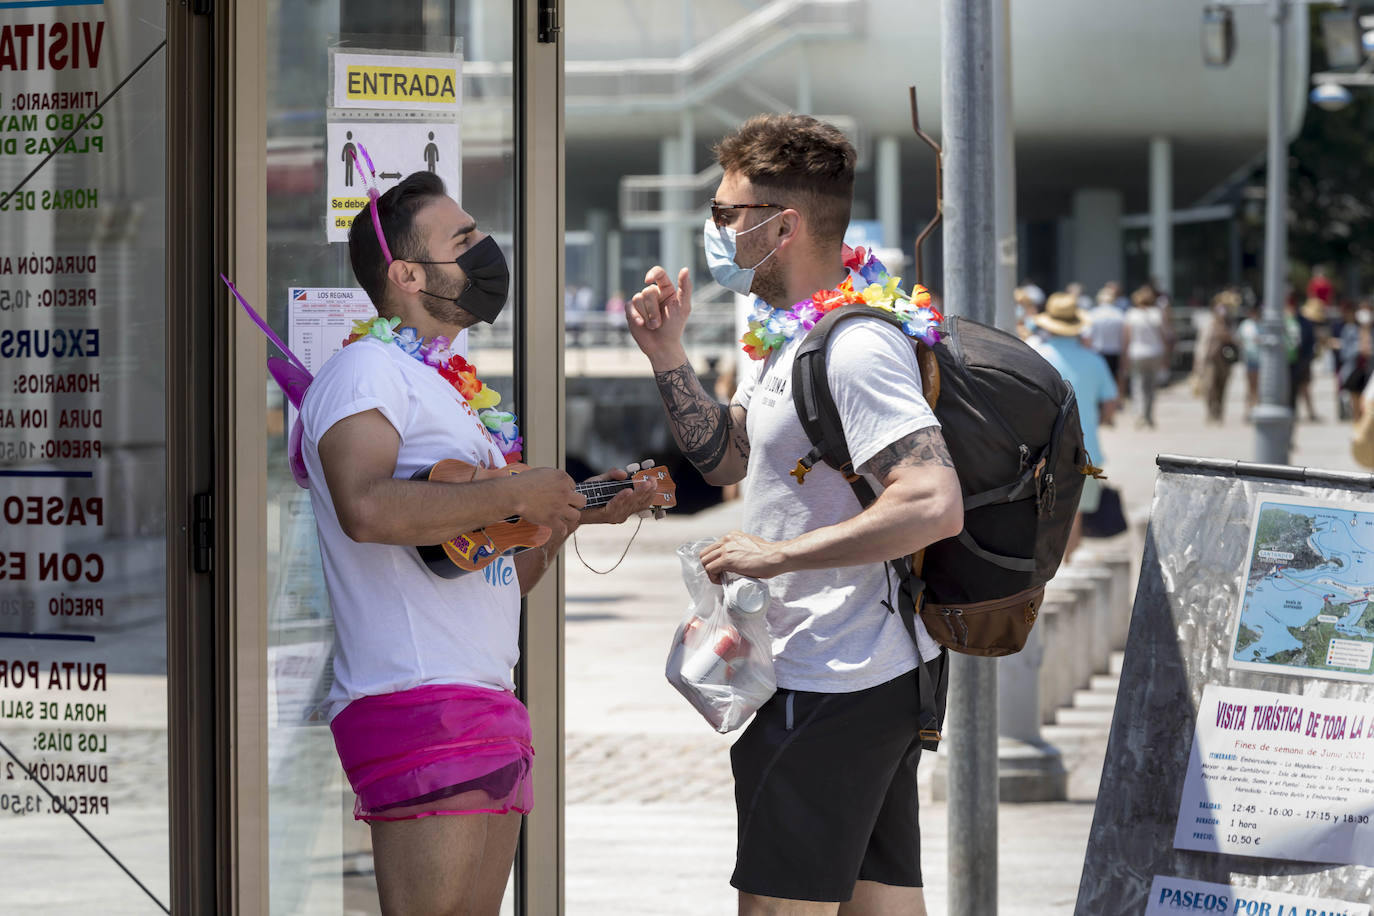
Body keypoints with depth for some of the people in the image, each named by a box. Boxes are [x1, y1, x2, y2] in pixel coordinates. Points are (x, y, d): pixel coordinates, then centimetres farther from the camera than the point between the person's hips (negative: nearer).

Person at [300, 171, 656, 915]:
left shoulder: (452, 392, 25)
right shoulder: (367, 367, -5)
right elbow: (367, 509, -25)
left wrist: (577, 512, 14)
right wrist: (520, 495, -17)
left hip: (488, 709, 10)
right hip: (418, 705, -10)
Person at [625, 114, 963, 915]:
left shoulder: (853, 349, -20)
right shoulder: (789, 334, 13)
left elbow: (935, 506, -30)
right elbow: (727, 458, 24)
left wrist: (775, 554, -24)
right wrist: (668, 357, 9)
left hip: (833, 689, -10)